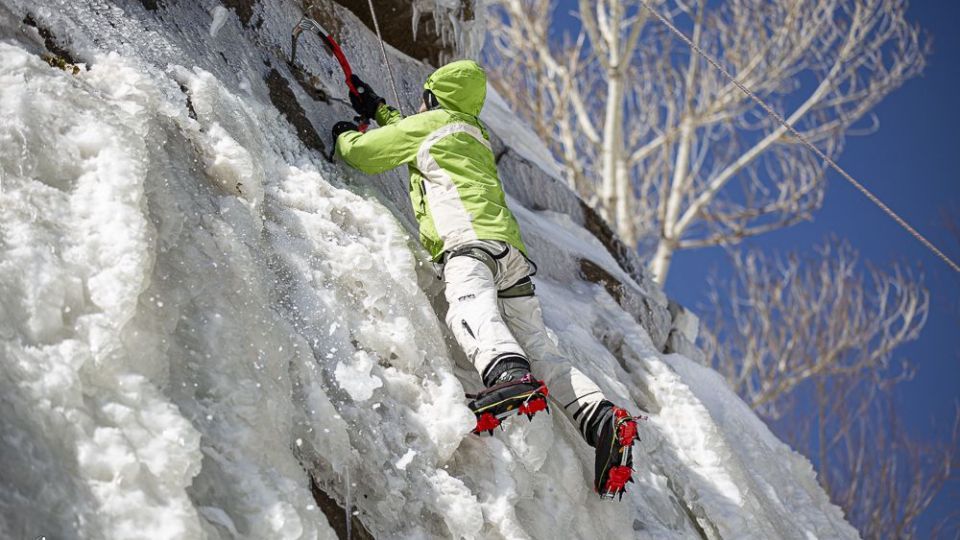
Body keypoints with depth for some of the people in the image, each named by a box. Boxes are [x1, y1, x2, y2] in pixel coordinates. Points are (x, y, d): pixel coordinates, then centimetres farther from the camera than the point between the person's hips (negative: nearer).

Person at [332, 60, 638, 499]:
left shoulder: (429, 123, 16)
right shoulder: (477, 136, 39)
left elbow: (363, 154, 21)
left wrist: (345, 135, 43)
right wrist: (379, 110, 69)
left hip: (470, 237, -8)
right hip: (512, 251, 8)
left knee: (469, 307, -34)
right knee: (538, 348, -1)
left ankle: (511, 379, -65)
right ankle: (604, 420, -20)